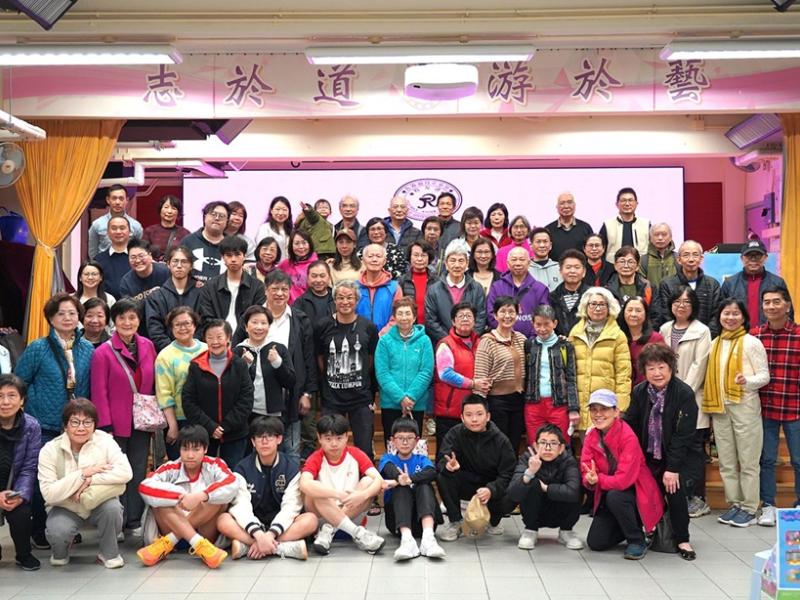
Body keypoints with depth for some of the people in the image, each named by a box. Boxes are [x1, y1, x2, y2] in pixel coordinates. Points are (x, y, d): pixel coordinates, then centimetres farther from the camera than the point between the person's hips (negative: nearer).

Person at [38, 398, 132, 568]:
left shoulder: (105, 441, -13)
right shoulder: (50, 450, -14)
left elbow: (125, 472, -25)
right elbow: (49, 494, -22)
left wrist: (90, 480, -30)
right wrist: (83, 474, -27)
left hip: (100, 503, 0)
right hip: (66, 508, 0)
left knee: (112, 508, -32)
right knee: (57, 532, -30)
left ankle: (109, 554, -4)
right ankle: (61, 552, 10)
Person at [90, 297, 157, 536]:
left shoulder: (147, 346, 5)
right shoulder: (103, 352, -7)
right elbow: (99, 393, -8)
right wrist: (105, 426, -12)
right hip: (116, 424, -4)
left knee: (139, 471, 10)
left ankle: (135, 521, 21)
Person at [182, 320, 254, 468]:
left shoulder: (239, 365, 0)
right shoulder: (196, 366, 1)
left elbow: (246, 401, -4)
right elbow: (188, 401, -3)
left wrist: (225, 426, -12)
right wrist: (210, 426, -12)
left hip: (234, 435, -1)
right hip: (203, 434, 1)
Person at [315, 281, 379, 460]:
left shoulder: (368, 327, 0)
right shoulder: (323, 326, -2)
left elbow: (372, 360, 8)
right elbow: (319, 358, 8)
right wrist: (333, 379, 6)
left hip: (361, 398, 0)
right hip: (331, 397, 0)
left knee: (365, 450, 4)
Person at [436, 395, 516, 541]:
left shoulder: (501, 440, -13)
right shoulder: (455, 434, -11)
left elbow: (508, 475, -17)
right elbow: (441, 460, -22)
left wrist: (491, 490, -37)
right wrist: (448, 465, -48)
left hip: (492, 487, 0)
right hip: (466, 485, 0)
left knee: (509, 499, -31)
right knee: (443, 476, -28)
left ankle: (493, 521, 9)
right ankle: (455, 522, -9)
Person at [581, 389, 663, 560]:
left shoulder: (628, 437, -24)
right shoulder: (591, 437, -4)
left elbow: (624, 479, -29)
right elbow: (587, 474, -7)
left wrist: (597, 480, -22)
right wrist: (591, 479, -29)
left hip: (637, 494, -6)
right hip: (608, 495, 6)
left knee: (614, 496, -37)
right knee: (595, 543, -6)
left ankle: (638, 540, -12)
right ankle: (627, 527, 24)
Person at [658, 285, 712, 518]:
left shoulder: (702, 331, -3)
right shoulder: (664, 329, 12)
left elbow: (698, 366, -9)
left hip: (692, 400, -4)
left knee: (693, 448, -1)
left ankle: (697, 498, 7)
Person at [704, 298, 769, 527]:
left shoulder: (752, 342, -5)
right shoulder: (715, 343, 11)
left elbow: (764, 376, -7)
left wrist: (747, 381, -26)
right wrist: (711, 405, 7)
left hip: (745, 407, -5)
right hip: (719, 407, 6)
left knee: (748, 461, 1)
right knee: (726, 461, 11)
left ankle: (749, 508, 10)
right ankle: (733, 504, 21)